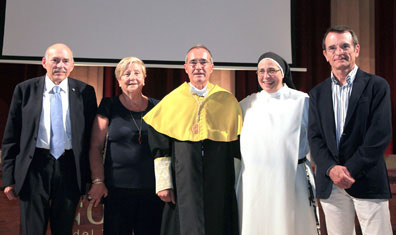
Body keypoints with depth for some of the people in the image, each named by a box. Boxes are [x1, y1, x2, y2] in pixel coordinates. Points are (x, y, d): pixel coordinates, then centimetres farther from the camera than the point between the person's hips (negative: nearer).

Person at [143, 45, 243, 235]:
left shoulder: (228, 102, 7)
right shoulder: (171, 101, 6)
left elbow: (238, 148, 7)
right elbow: (160, 148, 3)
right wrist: (163, 184, -3)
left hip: (219, 187, 1)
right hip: (183, 188, -1)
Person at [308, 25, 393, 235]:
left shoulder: (377, 86, 0)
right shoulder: (317, 93, 11)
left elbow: (380, 134, -8)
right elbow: (314, 137, 5)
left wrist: (350, 170, -13)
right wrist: (331, 169, -12)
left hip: (367, 182, -3)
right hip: (330, 184, 3)